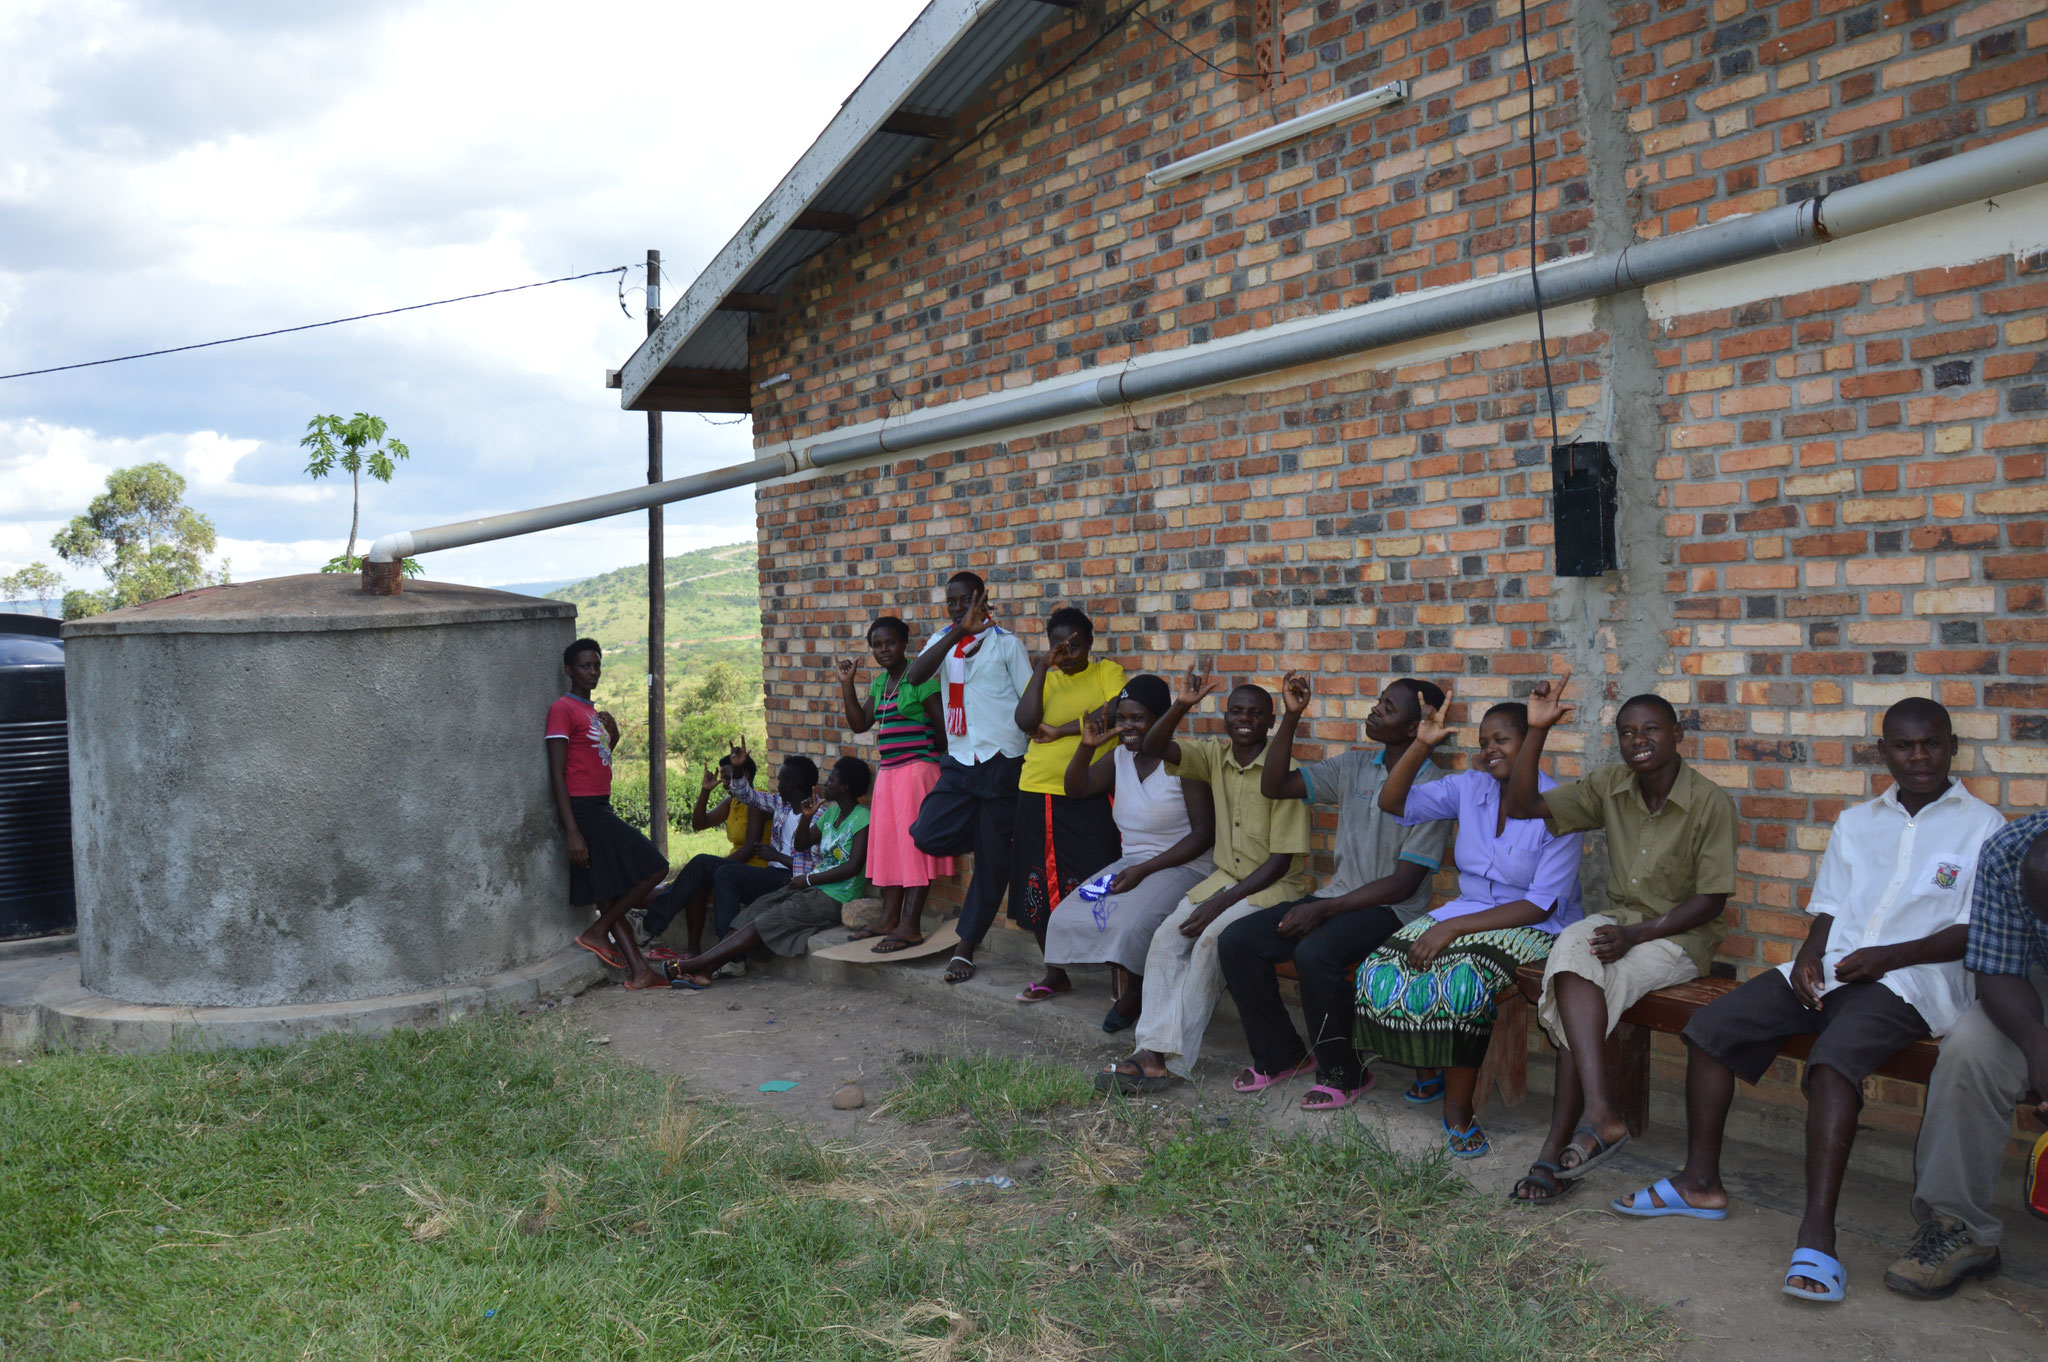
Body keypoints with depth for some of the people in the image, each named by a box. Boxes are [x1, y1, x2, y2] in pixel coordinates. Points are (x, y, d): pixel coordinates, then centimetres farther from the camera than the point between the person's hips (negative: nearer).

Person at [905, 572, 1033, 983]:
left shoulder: (1005, 642, 3)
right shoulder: (942, 642, 11)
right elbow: (915, 676, -10)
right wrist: (960, 631, -19)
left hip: (1002, 762, -3)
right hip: (958, 763, 3)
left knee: (992, 857, 1)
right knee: (928, 837, -16)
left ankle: (966, 946, 13)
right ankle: (983, 832, 16)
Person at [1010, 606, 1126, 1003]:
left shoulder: (1108, 672, 5)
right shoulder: (1043, 676, 12)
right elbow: (1026, 721, -5)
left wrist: (1061, 729, -9)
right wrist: (1042, 667, -9)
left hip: (1091, 795, -4)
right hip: (1039, 794, 4)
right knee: (1041, 885, 8)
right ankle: (1055, 973, 22)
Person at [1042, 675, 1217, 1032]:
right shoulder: (1121, 757, 9)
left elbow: (1203, 834, -14)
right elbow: (1075, 789, 8)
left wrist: (1145, 870, -19)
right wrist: (1087, 746, -11)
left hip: (1182, 867, -7)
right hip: (1131, 864, 7)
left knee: (1129, 924, -33)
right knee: (1068, 918, -14)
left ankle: (1134, 993, -2)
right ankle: (1124, 988, 6)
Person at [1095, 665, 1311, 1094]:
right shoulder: (1215, 755, 3)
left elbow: (1281, 861, -15)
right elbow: (1153, 749, -9)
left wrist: (1221, 903, -20)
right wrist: (1182, 705, -25)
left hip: (1274, 885, -6)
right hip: (1225, 877, 6)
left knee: (1211, 939, -30)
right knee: (1167, 936, -19)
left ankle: (1174, 1059, -27)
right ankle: (1153, 1050, -26)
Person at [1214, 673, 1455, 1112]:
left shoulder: (1432, 788, -12)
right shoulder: (1354, 766, 8)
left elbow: (1404, 883, -16)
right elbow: (1274, 786, 9)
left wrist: (1323, 909, -19)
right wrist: (1291, 717, -2)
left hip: (1392, 911, -7)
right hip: (1340, 898, 7)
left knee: (1315, 954, -35)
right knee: (1237, 942, -11)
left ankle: (1344, 1074, -12)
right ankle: (1282, 1055, 8)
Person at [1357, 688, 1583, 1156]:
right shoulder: (1469, 788, 3)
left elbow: (1542, 905, -17)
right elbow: (1394, 803, 1)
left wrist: (1454, 927, -22)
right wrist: (1421, 745, -14)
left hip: (1535, 929, -5)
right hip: (1466, 912, 5)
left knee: (1462, 981, -36)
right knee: (1380, 974, -19)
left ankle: (1458, 1109, -18)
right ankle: (1428, 1073, 6)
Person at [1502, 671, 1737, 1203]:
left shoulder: (1711, 803, -10)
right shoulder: (1609, 787, 3)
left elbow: (1711, 901, -10)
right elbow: (1524, 808, -1)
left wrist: (1635, 935, -22)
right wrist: (1537, 731, -11)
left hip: (1680, 935, -4)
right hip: (1619, 919, 4)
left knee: (1578, 994, -30)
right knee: (1572, 947, -32)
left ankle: (1558, 1146, -28)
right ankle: (1600, 1114, -40)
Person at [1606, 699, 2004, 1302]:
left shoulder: (1982, 826, 5)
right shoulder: (1855, 822, 21)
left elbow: (1977, 931, -3)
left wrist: (1890, 956, -16)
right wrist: (1808, 956, -3)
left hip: (1909, 981, -6)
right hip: (1828, 969, 6)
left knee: (1835, 1055, -35)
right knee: (1711, 1025, -9)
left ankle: (1816, 1234, -39)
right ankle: (1701, 1182, 1)